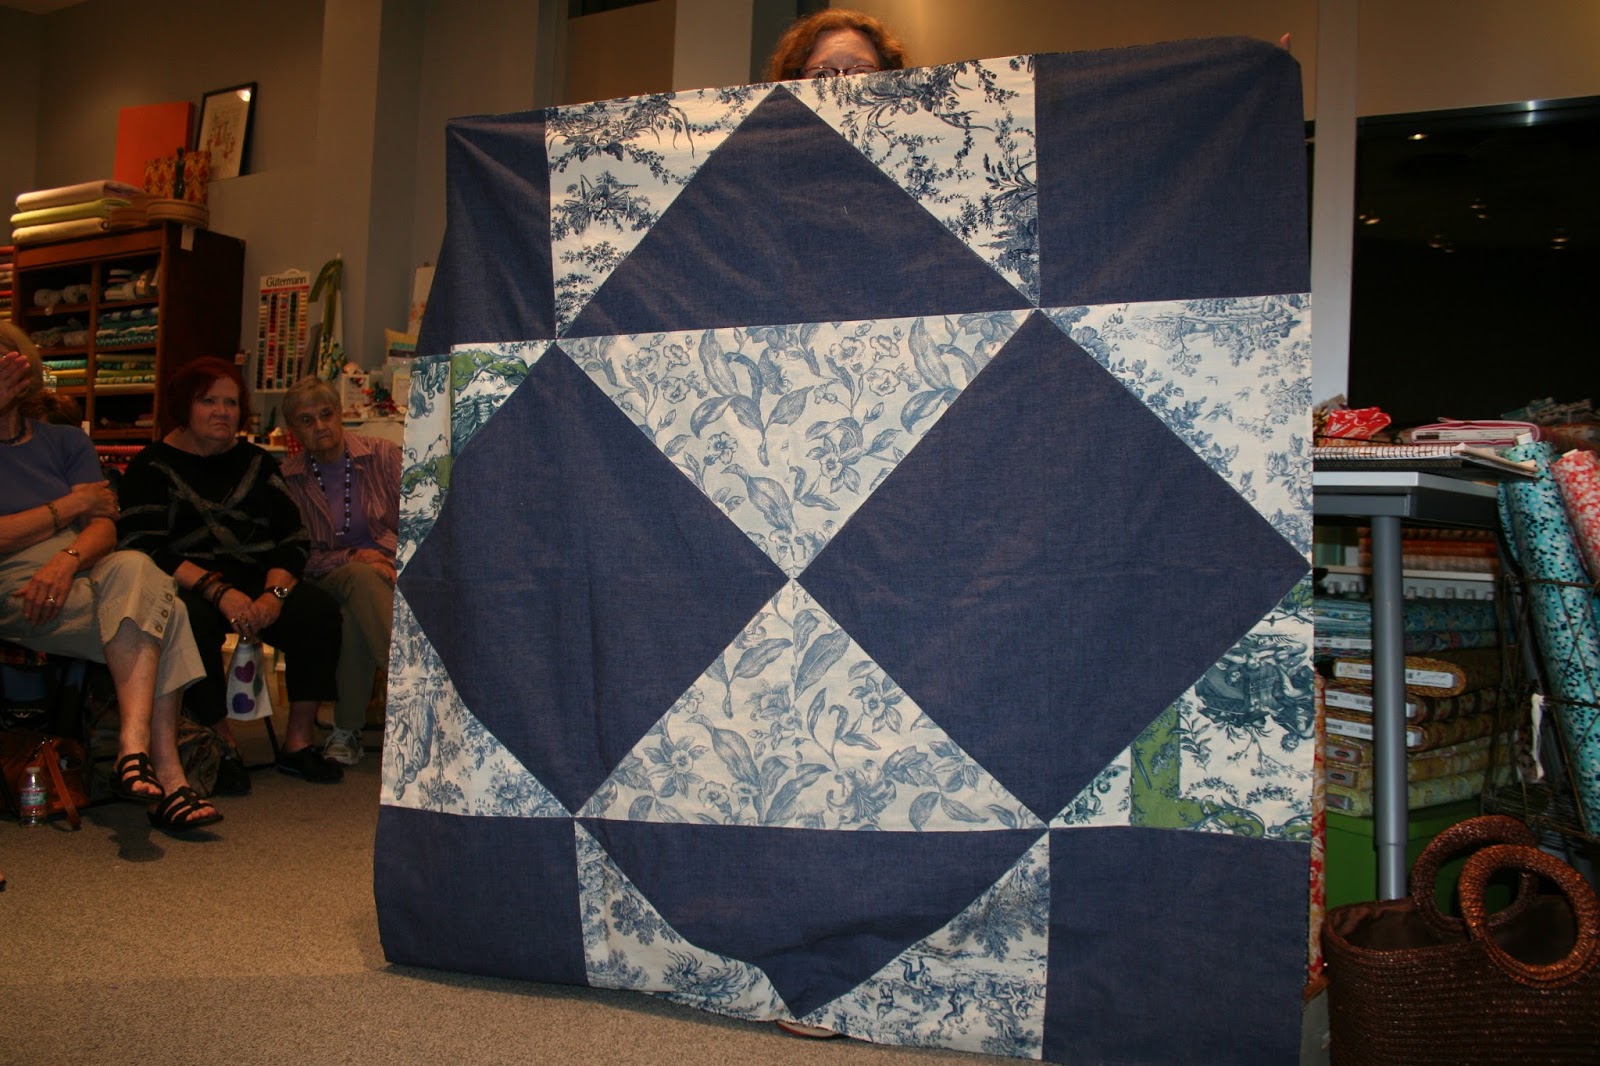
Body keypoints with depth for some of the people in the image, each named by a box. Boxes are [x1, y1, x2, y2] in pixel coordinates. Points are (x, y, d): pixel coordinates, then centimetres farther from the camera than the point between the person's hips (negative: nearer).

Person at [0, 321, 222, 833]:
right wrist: (69, 507, -1)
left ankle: (134, 748, -40)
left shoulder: (66, 441, 20)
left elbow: (105, 525, 4)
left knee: (133, 570, -33)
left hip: (84, 570, 4)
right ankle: (166, 771, -37)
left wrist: (67, 559, -17)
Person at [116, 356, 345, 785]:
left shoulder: (256, 462, 17)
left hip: (260, 583, 4)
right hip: (189, 586, -3)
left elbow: (293, 537, 7)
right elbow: (146, 548, -9)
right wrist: (219, 591, -23)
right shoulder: (152, 467, 5)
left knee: (319, 610, -24)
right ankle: (223, 746, -18)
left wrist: (275, 593, -13)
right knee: (194, 621, -36)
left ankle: (298, 742, -15)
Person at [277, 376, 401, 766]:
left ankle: (346, 730, -26)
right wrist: (352, 558, -15)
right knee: (361, 578, -36)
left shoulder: (383, 455, 4)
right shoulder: (288, 479, 4)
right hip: (329, 579, 0)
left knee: (355, 616, -34)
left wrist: (383, 550, -16)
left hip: (390, 565, 1)